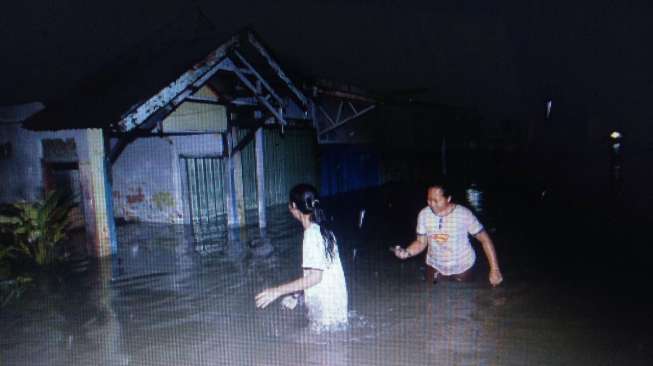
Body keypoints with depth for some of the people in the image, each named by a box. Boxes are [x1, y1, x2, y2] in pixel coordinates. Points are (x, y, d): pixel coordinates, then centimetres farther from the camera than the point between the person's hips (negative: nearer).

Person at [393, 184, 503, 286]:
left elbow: (485, 239, -15)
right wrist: (407, 252, -26)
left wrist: (494, 269, -18)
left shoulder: (464, 214, -23)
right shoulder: (423, 214, -14)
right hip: (435, 266, 2)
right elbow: (421, 242, -5)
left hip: (462, 267, -2)